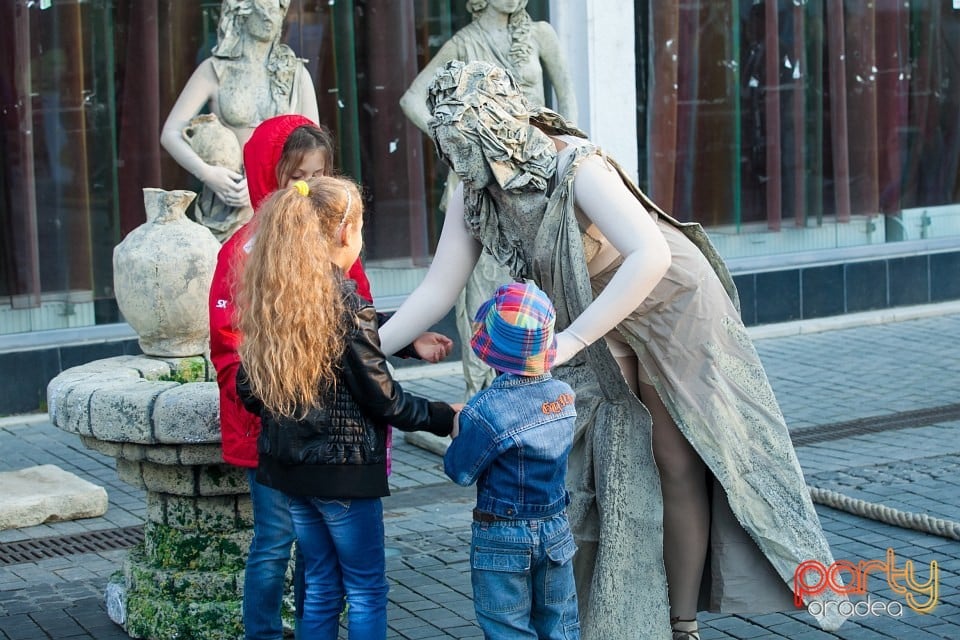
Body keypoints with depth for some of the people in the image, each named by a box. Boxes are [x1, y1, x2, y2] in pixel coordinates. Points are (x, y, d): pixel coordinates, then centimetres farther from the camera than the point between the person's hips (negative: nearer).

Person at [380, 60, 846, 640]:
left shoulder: (574, 166, -34)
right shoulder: (474, 196, -13)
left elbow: (651, 256, -46)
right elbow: (437, 291, -7)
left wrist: (569, 341, -49)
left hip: (669, 307, -6)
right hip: (592, 332, 6)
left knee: (677, 462, -1)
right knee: (589, 473, 3)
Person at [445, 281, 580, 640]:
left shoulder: (486, 411, -24)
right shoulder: (564, 396, -5)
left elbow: (459, 472, -13)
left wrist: (459, 431, 4)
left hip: (502, 540, -5)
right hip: (556, 530, 5)